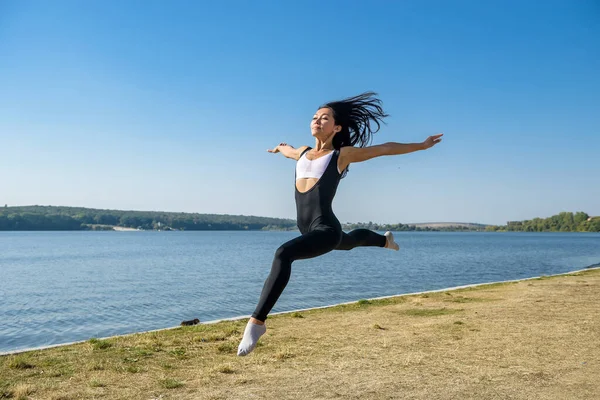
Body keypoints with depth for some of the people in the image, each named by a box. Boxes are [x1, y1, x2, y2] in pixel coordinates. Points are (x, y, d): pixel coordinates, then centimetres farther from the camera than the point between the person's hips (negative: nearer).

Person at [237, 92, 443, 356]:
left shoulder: (343, 154, -4)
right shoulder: (302, 153, 12)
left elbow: (386, 149, 3)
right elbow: (287, 149, 37)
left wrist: (422, 146, 8)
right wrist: (278, 148, 58)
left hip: (326, 229, -8)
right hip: (307, 229, 8)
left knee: (283, 254, -35)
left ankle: (257, 323, -35)